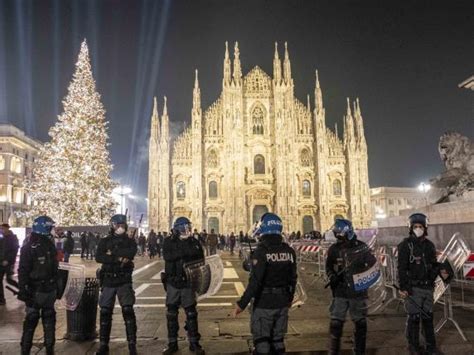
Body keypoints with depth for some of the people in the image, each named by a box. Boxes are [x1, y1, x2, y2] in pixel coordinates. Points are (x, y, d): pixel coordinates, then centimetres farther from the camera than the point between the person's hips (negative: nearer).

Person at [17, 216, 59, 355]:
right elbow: (23, 272, -15)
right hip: (35, 291, -7)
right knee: (31, 321, 0)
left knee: (49, 320, 14)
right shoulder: (29, 248, -13)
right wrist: (23, 291, -19)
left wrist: (57, 287, 16)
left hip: (50, 290, 7)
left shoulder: (50, 246, 9)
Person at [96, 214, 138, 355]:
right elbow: (98, 257, -12)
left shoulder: (130, 241, 4)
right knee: (105, 312, 6)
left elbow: (131, 253, -18)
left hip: (124, 281, -1)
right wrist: (119, 258, -17)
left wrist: (112, 253, -13)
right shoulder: (104, 241, 5)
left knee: (128, 310, -9)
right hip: (108, 281, 2)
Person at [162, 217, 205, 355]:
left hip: (188, 283, 0)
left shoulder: (194, 242, -1)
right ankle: (172, 343, 21)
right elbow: (167, 256, -21)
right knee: (171, 314, 8)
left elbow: (200, 260, 2)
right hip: (173, 283, 0)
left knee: (191, 313, 6)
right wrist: (184, 252, -28)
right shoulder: (169, 242, -4)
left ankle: (194, 343, 17)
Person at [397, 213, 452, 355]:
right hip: (413, 288, -6)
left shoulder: (429, 245, 9)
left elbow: (434, 264, 17)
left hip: (428, 287, 6)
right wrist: (403, 287, -17)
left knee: (428, 317, 13)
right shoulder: (406, 245, -10)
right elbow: (402, 268, -12)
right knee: (414, 318, 2)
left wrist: (442, 270, -5)